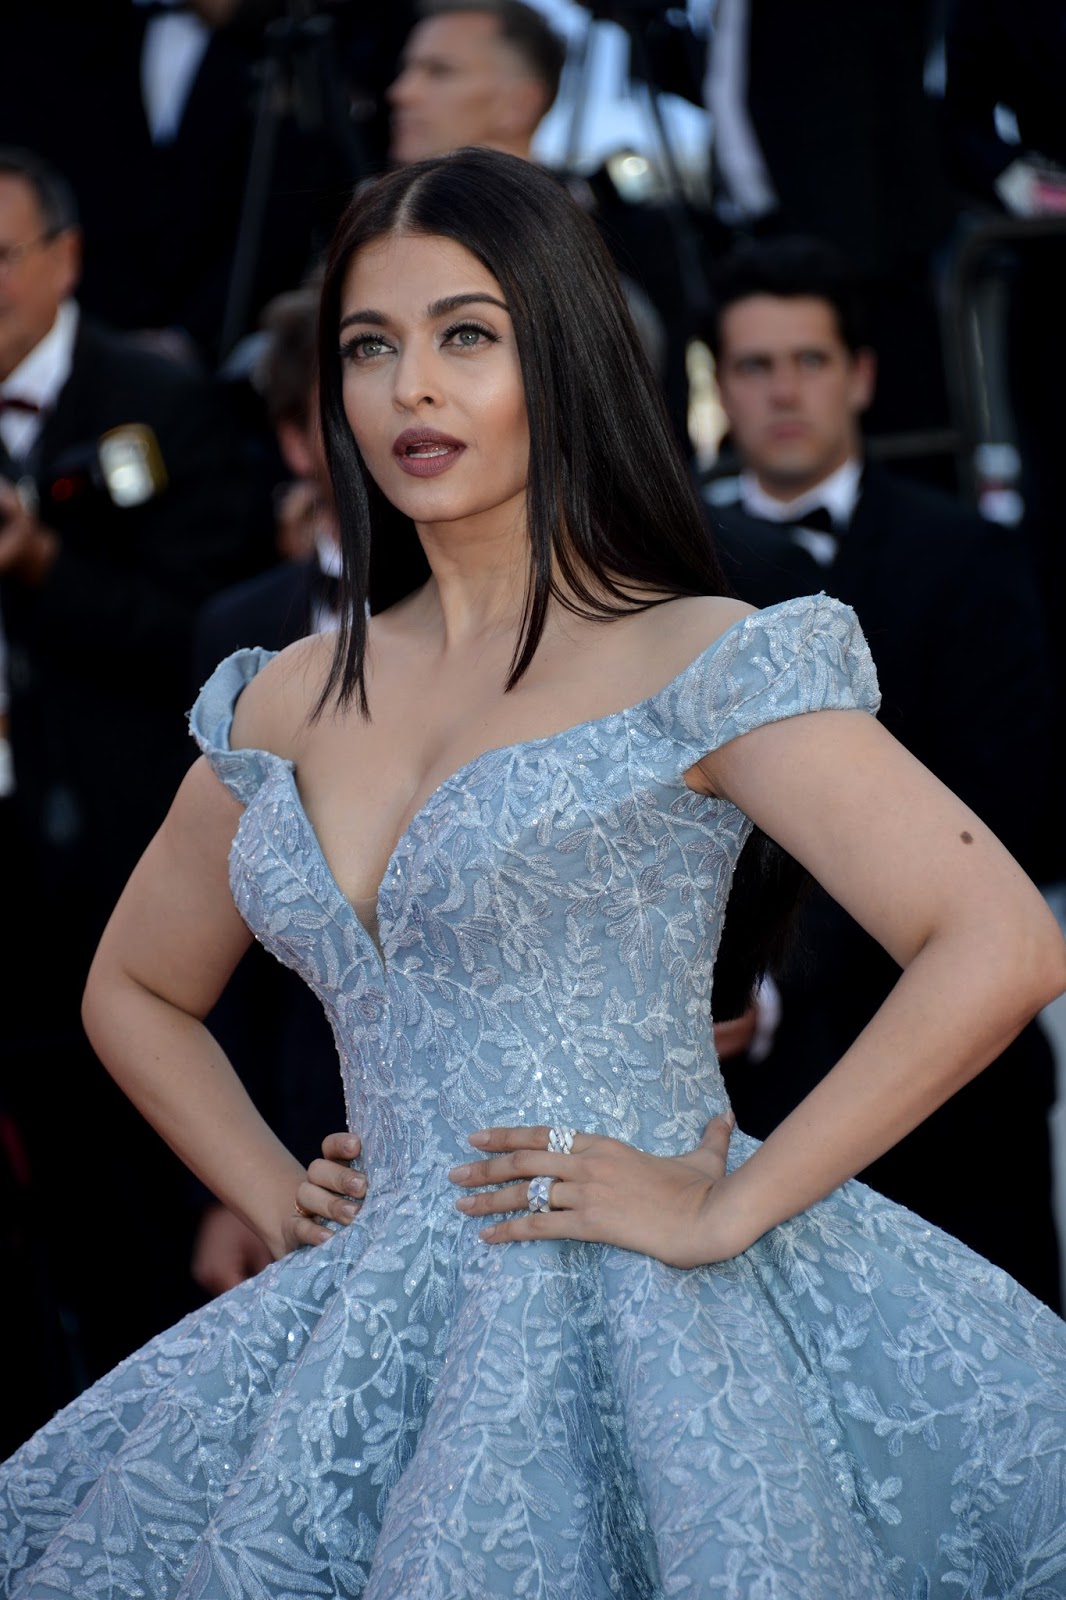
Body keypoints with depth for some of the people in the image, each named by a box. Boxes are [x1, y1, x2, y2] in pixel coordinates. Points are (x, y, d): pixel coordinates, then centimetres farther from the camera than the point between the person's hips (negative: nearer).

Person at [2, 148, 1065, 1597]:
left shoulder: (697, 665, -7)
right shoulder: (287, 706, 11)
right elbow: (135, 990, 28)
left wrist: (728, 1209, -15)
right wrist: (274, 1197, 12)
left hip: (636, 1318, -5)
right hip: (377, 1331, 6)